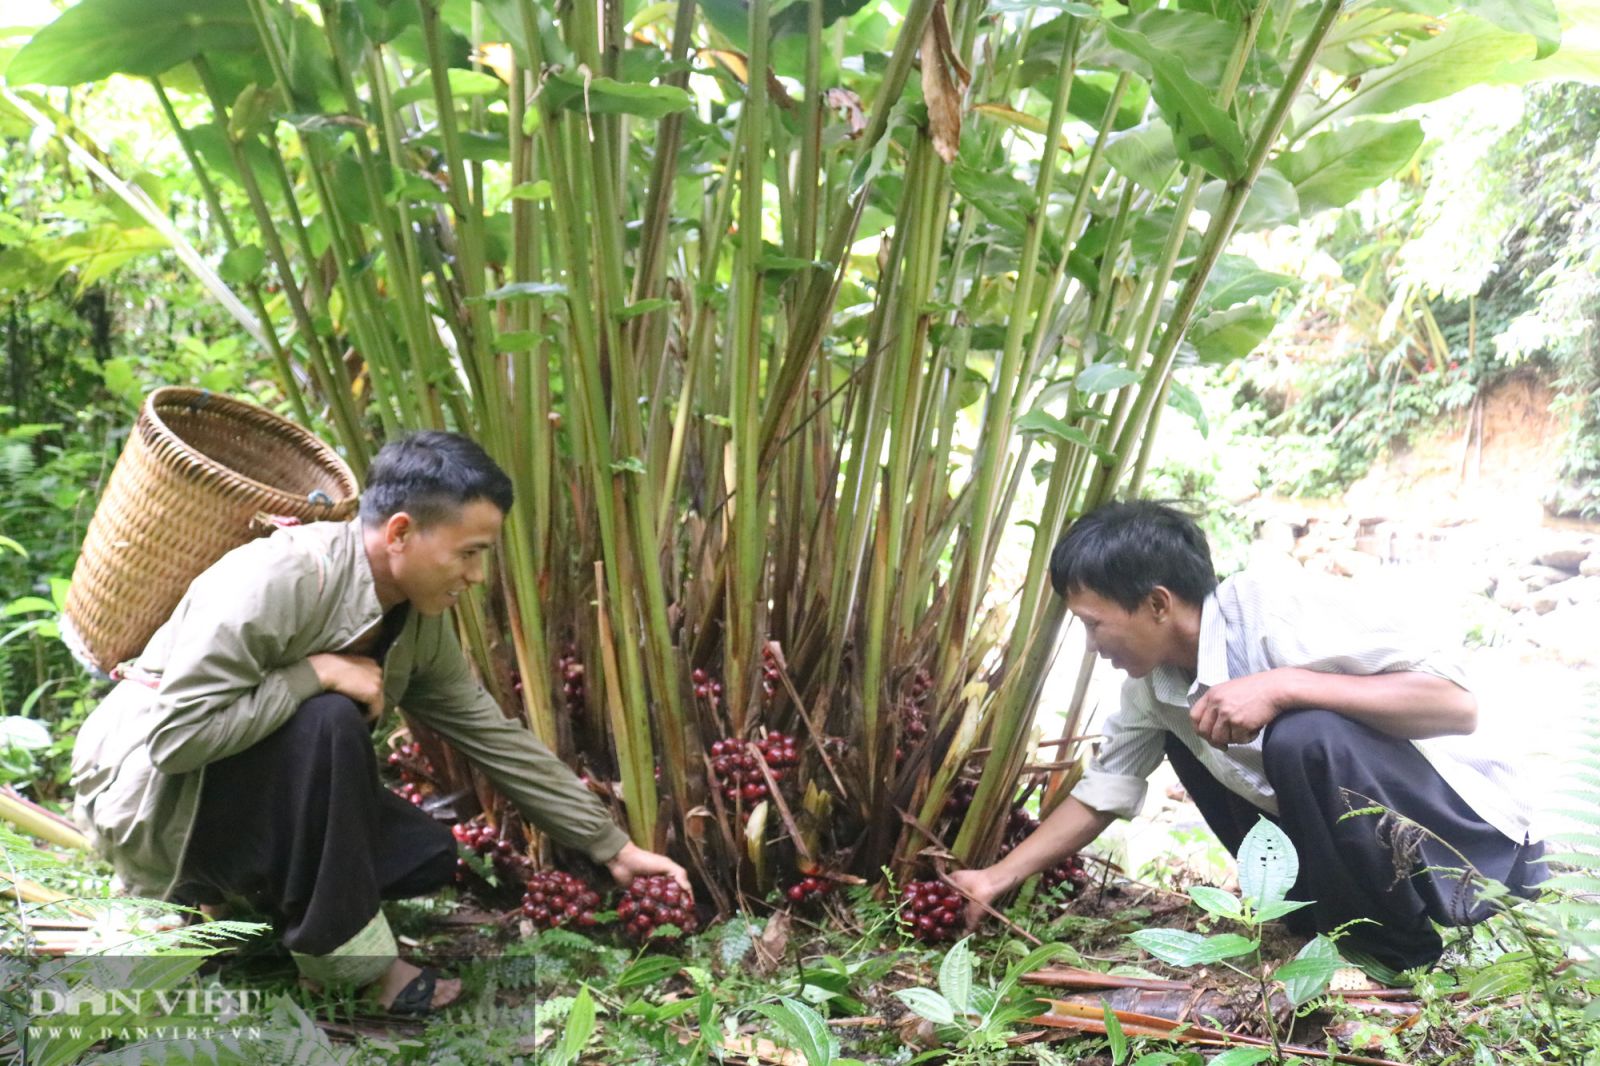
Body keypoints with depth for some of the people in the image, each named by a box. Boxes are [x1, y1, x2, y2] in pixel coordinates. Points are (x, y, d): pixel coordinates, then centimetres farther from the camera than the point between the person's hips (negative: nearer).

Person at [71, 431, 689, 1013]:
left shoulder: (421, 622, -6)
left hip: (256, 790, 7)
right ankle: (346, 955, -18)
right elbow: (175, 735, -32)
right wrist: (319, 673, -29)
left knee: (428, 859, -8)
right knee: (327, 719, -32)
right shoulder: (278, 581, -30)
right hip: (148, 782, -7)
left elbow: (496, 738, -1)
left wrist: (614, 848, 0)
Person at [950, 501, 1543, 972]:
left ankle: (1409, 954, -10)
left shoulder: (1276, 605, -26)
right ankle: (1337, 922, 9)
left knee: (1305, 734, -33)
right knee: (1182, 732, 6)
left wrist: (1282, 685, -37)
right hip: (1369, 849, 8)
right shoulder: (1155, 682, -2)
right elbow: (1103, 790, 8)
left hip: (1476, 842, -8)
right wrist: (999, 879, 6)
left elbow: (1458, 704, -29)